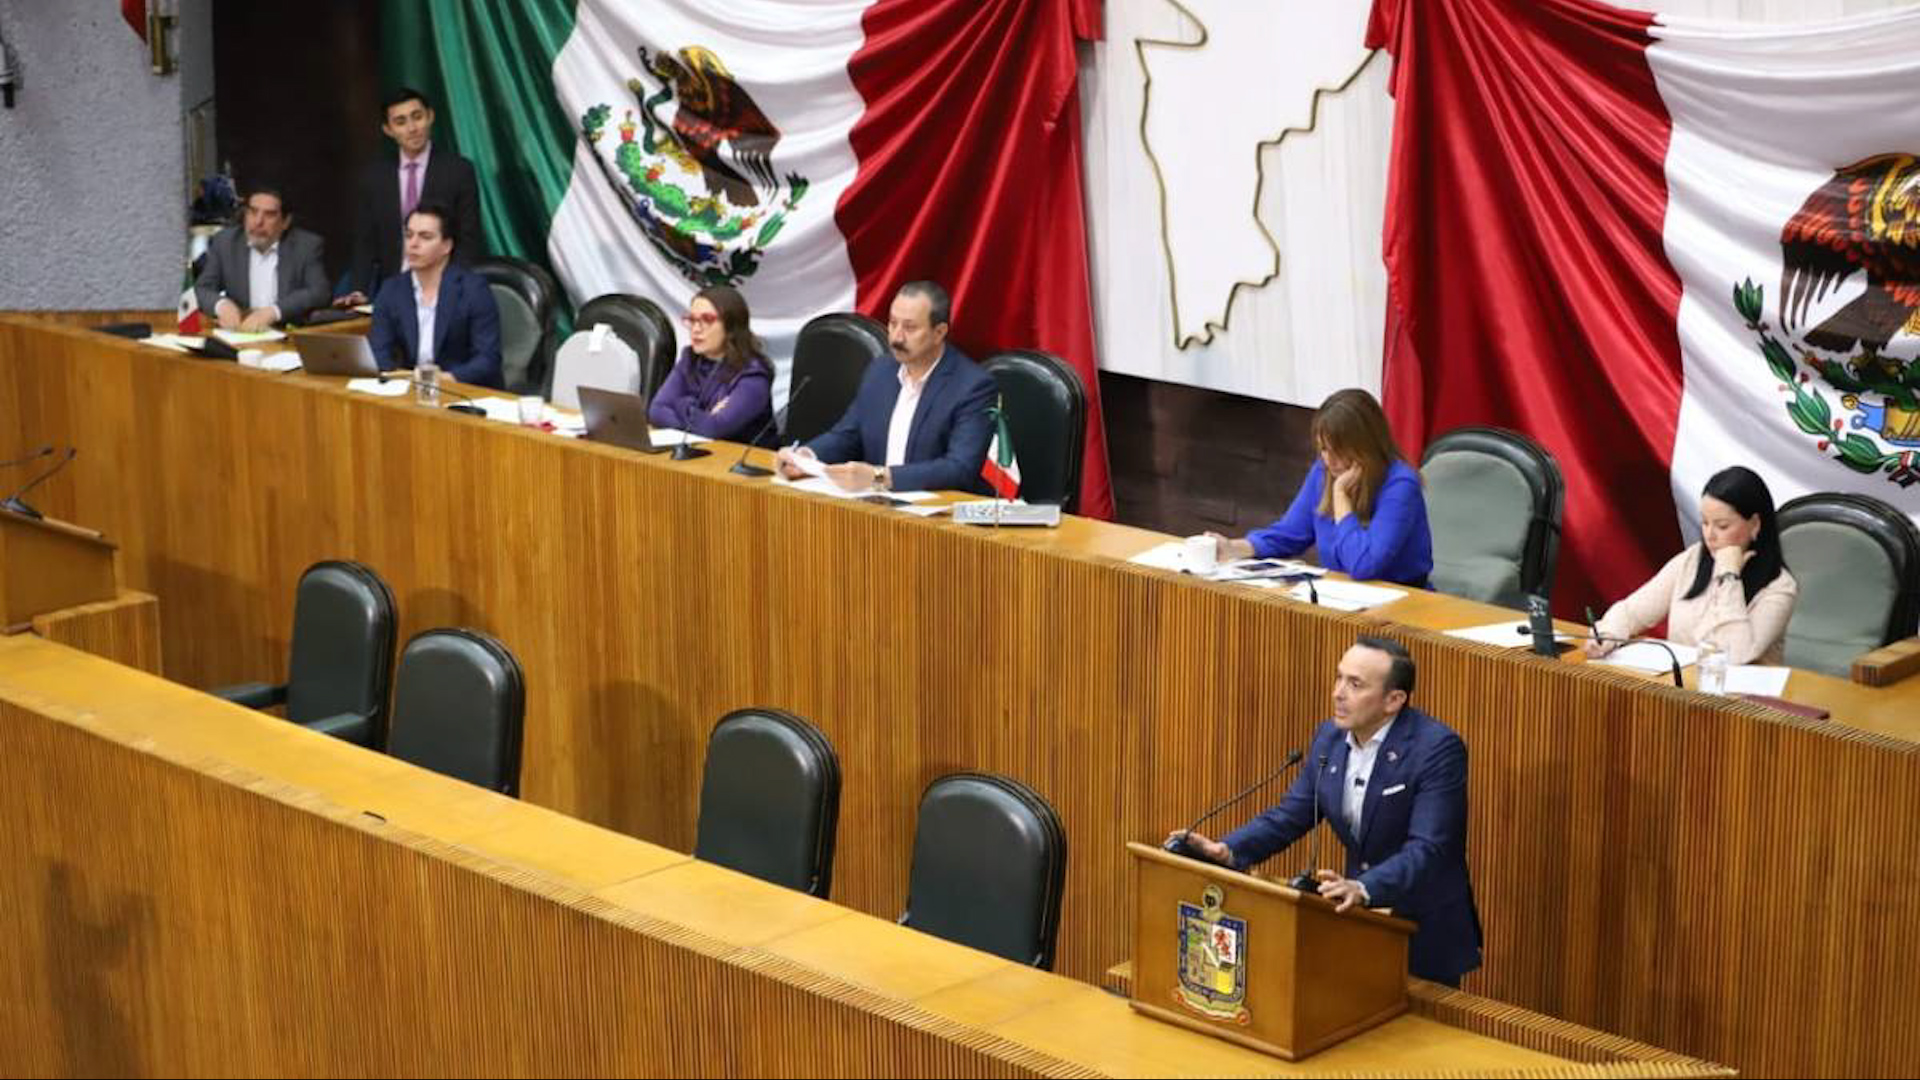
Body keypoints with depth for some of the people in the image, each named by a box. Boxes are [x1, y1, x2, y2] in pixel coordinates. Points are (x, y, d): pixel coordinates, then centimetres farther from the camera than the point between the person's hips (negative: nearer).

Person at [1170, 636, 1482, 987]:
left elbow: (1427, 850, -28)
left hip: (1423, 935, -6)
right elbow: (1290, 816, 5)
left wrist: (1363, 889, -45)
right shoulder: (1331, 736, 0)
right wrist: (1226, 850, -13)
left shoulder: (1437, 749, -21)